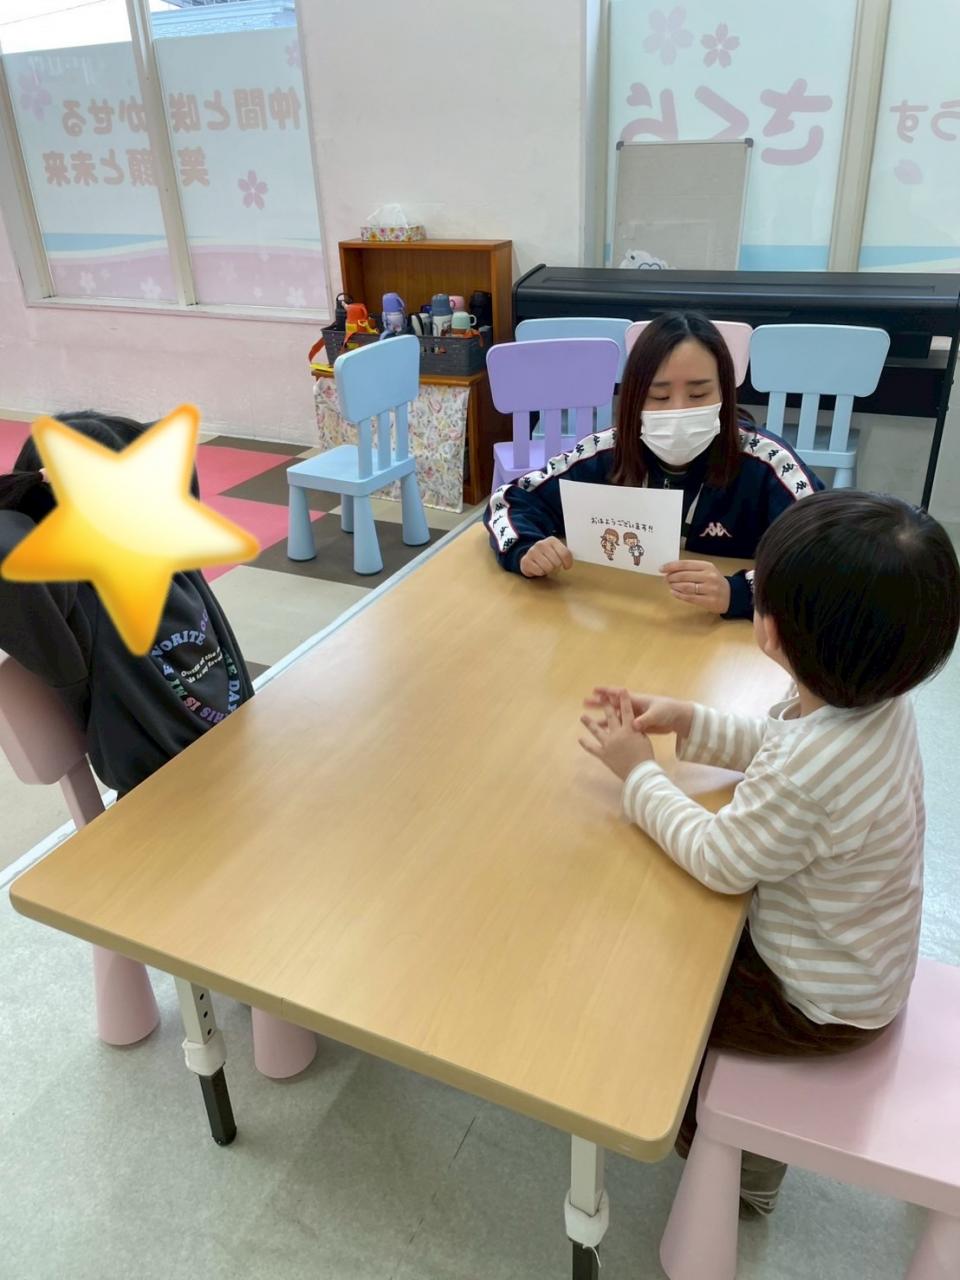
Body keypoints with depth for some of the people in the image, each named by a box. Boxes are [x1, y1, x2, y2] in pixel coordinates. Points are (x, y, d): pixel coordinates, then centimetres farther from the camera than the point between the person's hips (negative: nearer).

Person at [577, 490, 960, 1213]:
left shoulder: (806, 780, -42)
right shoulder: (879, 698, -15)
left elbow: (719, 861, -24)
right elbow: (782, 747, 4)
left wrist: (638, 773, -13)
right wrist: (688, 723, -6)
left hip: (825, 1006, -8)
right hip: (866, 960, 8)